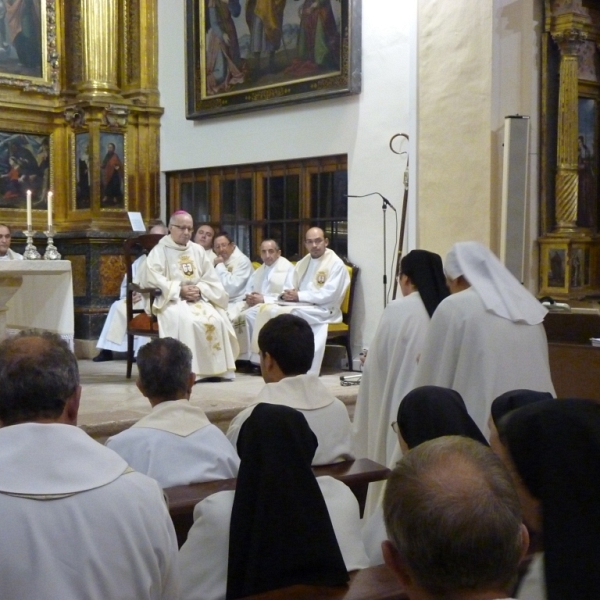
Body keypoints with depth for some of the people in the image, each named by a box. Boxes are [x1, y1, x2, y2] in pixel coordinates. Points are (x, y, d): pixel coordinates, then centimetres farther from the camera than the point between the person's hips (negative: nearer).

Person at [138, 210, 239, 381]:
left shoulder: (197, 250, 16)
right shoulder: (160, 251, 1)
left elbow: (211, 279, 11)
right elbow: (152, 279, -13)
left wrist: (199, 290, -11)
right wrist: (179, 290, -19)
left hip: (198, 299, 5)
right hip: (170, 300, -4)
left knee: (217, 320, -24)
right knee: (188, 322, -35)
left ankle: (216, 368, -18)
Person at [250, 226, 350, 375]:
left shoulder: (336, 264, -5)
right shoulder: (302, 263, 18)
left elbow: (329, 295, -15)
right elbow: (293, 288, 18)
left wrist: (299, 295, -17)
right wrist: (288, 294, -8)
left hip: (323, 311, -7)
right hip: (301, 307, 7)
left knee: (283, 313, -30)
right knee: (267, 309, -16)